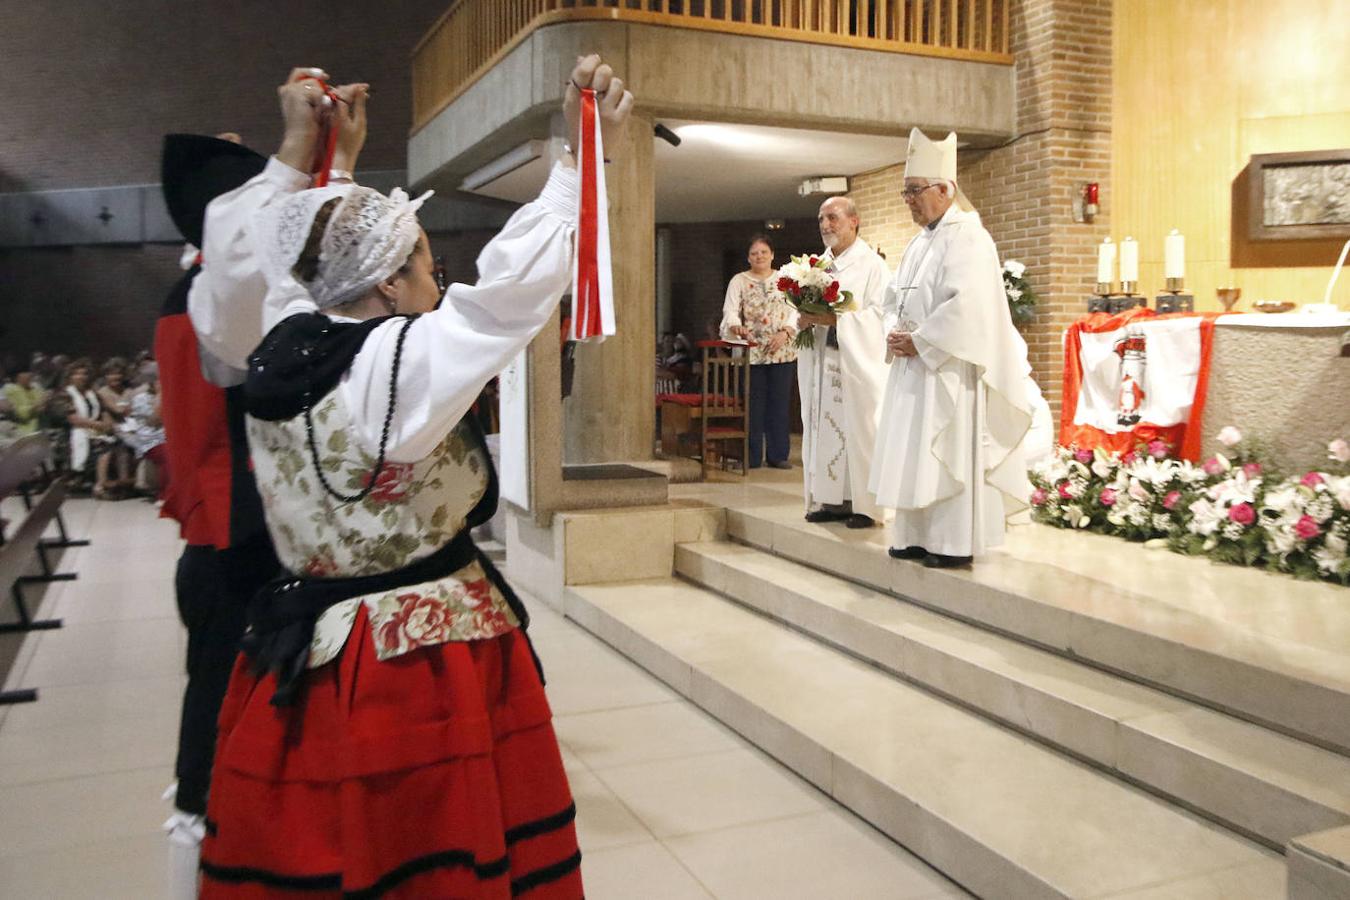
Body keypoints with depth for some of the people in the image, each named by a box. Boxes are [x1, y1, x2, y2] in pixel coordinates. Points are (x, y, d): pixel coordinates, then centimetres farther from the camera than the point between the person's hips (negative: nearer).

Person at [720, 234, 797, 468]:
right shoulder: (739, 281, 6)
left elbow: (795, 311, 5)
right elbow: (730, 311, -5)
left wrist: (785, 333, -12)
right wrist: (736, 326, -26)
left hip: (782, 351, 2)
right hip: (751, 352, -1)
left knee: (779, 403, 3)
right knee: (753, 405, -1)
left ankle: (778, 455, 11)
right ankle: (751, 457, 6)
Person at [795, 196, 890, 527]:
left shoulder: (871, 265, -4)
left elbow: (880, 314, -14)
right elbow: (804, 308, 20)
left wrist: (835, 320, -21)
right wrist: (804, 320, -3)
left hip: (857, 362, -6)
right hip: (820, 362, 6)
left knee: (857, 430, -4)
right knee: (824, 429, 6)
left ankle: (864, 505, 3)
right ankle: (831, 500, 13)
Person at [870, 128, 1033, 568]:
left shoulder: (967, 238, -12)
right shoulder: (921, 242, 17)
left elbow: (966, 305, -22)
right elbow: (896, 296, 20)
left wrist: (918, 340, -16)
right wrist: (894, 331, 1)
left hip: (948, 367, -9)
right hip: (914, 366, 9)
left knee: (947, 451, -5)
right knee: (914, 452, 10)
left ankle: (954, 543, 2)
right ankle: (918, 536, 18)